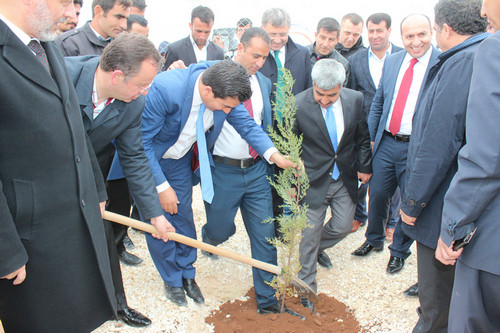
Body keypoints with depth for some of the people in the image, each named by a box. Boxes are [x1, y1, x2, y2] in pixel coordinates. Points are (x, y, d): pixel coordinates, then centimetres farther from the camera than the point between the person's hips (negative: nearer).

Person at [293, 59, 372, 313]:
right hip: (314, 181, -4)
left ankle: (319, 248, 48)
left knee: (343, 227, 14)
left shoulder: (355, 99, -7)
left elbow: (362, 137, 8)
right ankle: (307, 287, 27)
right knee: (310, 234, 7)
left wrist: (364, 166, 9)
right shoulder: (298, 105, -18)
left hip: (345, 179, 4)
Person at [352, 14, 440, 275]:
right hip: (386, 143, 4)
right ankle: (374, 239, 38)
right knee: (377, 194, 13)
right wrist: (371, 136, 10)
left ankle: (399, 251, 32)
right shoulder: (391, 61, 7)